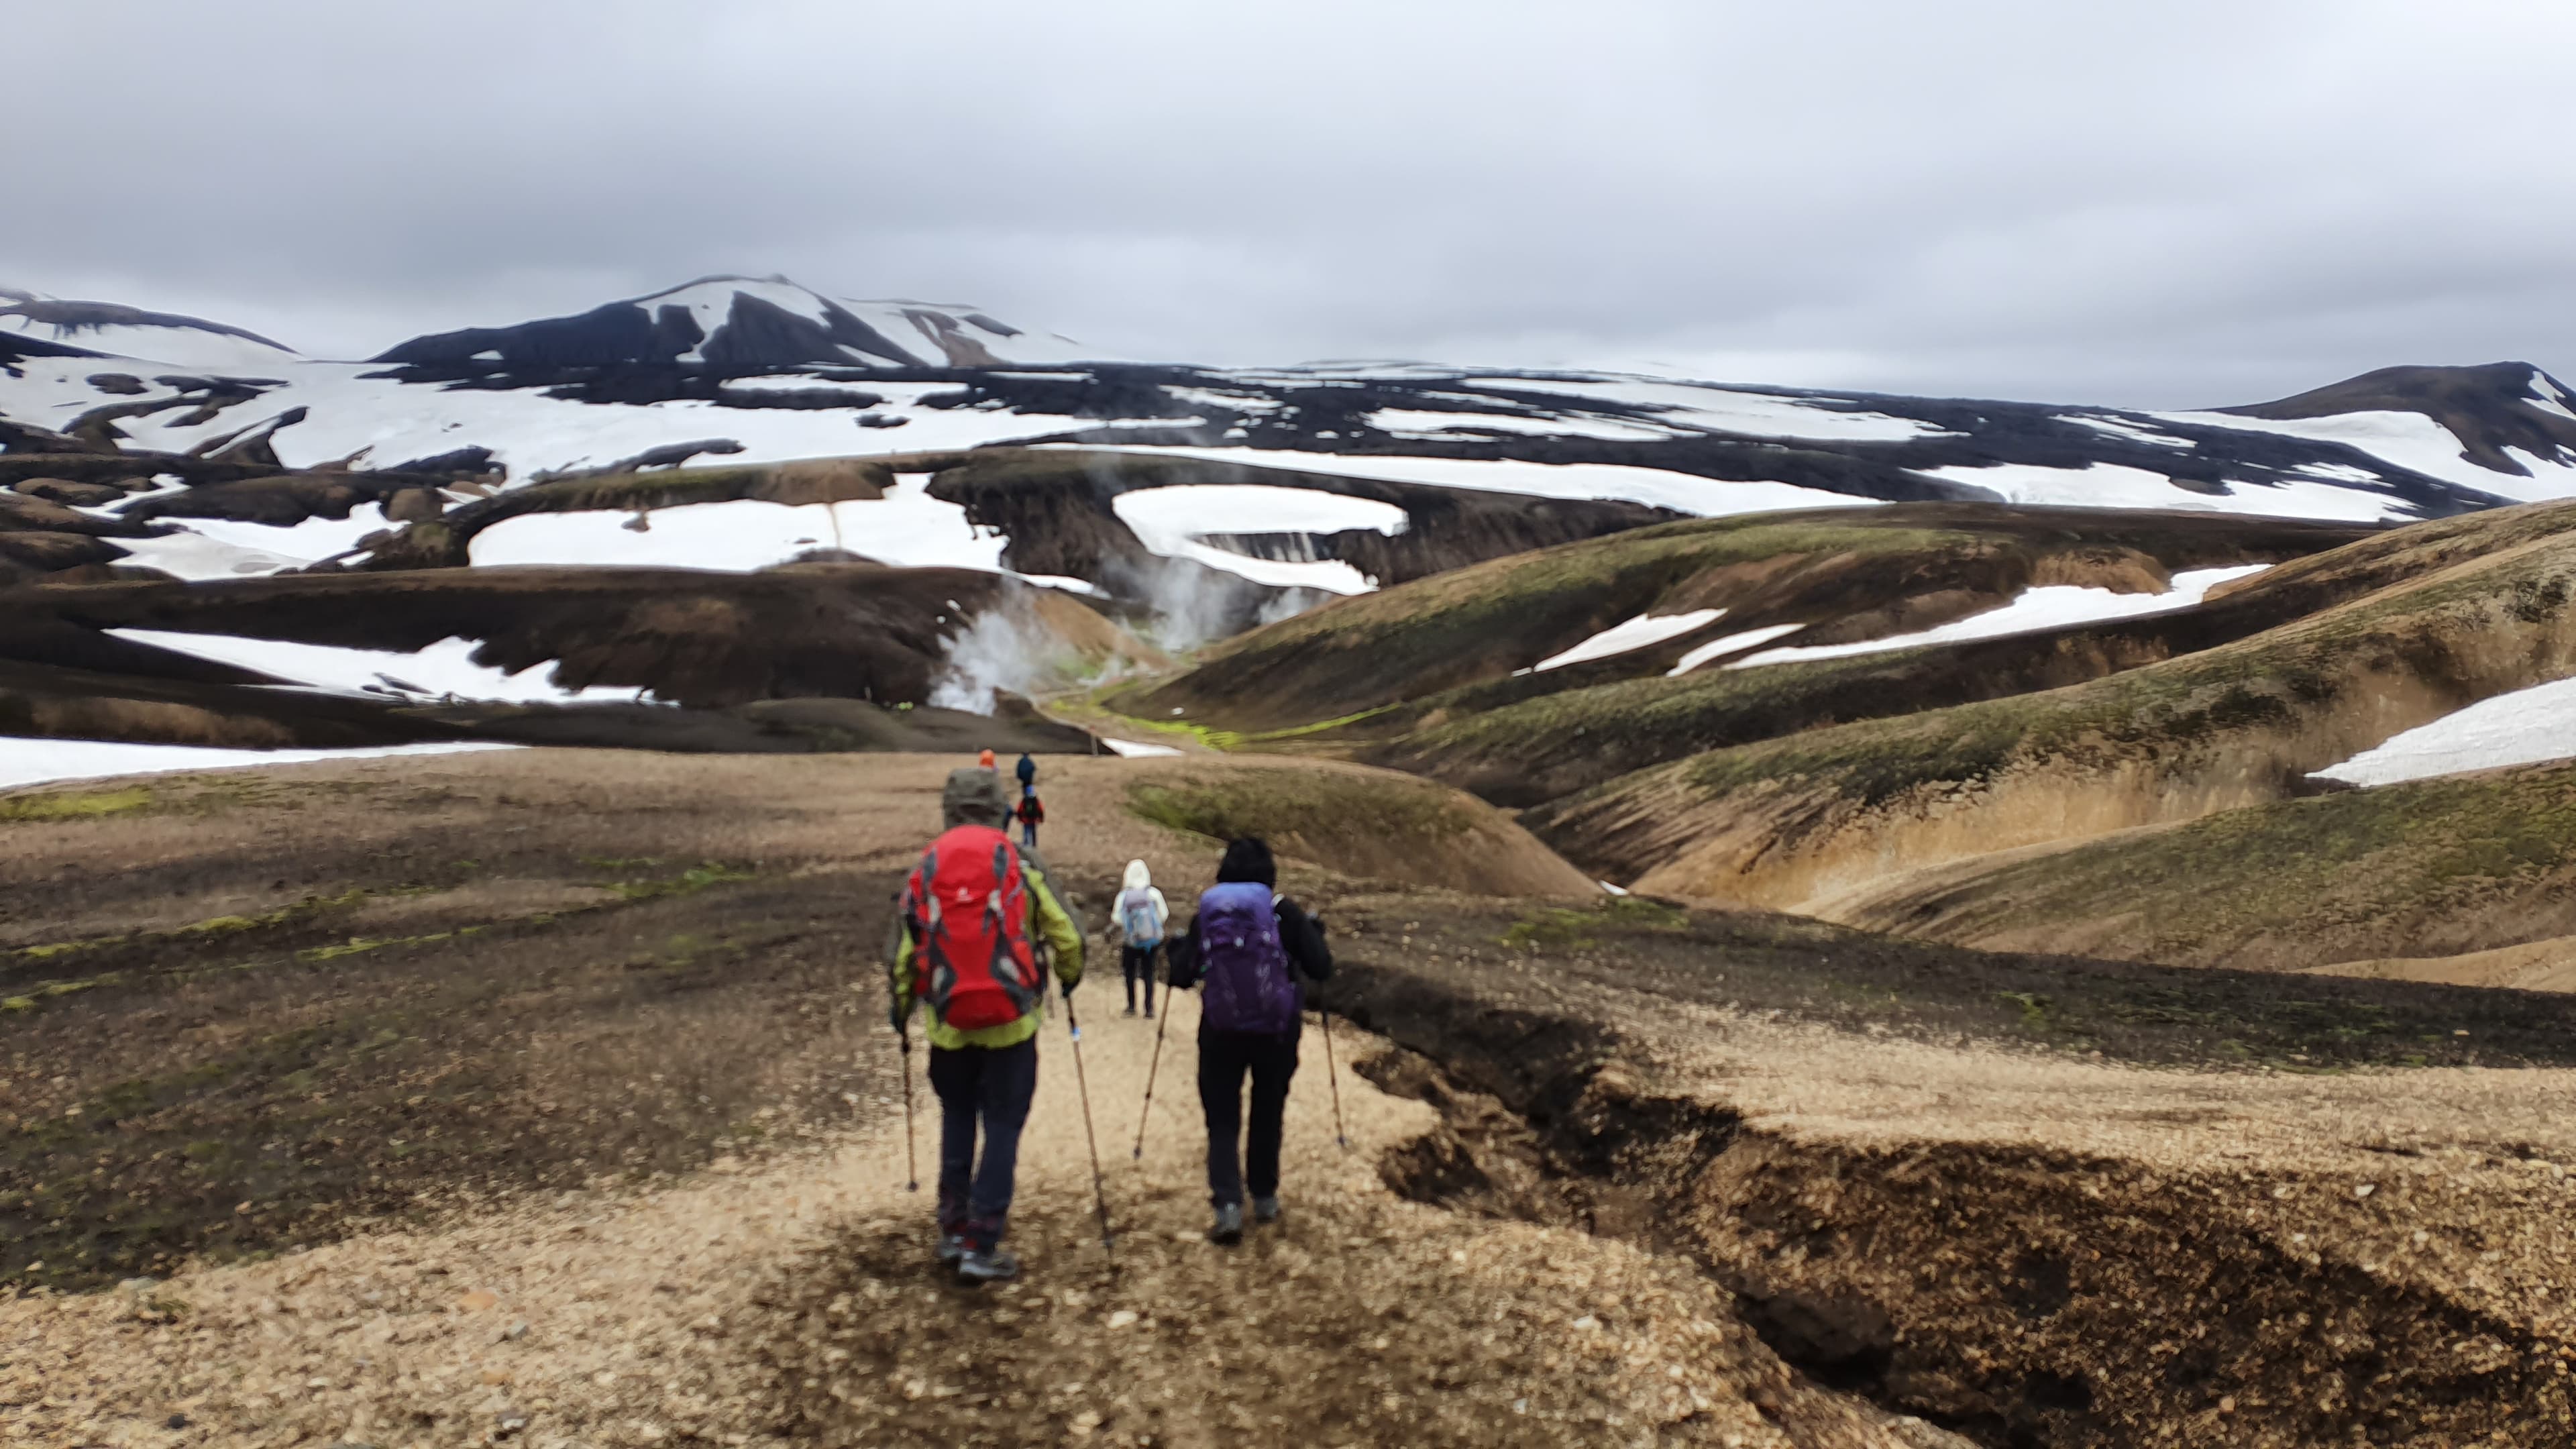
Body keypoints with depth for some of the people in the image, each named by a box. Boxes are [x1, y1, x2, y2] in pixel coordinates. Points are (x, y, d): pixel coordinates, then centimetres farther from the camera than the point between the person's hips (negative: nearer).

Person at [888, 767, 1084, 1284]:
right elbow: (1066, 936, -4)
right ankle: (981, 1247, 3)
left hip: (949, 1023, 3)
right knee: (1002, 1125, 5)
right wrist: (1070, 978, 16)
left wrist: (900, 1014, 19)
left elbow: (902, 953, 4)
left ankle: (953, 1231, 25)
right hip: (1011, 1022, -3)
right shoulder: (1021, 864, -5)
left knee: (957, 1119, 21)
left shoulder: (923, 869, 2)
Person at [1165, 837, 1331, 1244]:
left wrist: (1175, 949, 18)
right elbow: (1320, 967, -6)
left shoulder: (1205, 914, 0)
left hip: (1220, 1030, 0)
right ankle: (1265, 1198, 26)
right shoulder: (1283, 911, -4)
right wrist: (1315, 932, 13)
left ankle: (1227, 1205, -11)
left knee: (1222, 1119, 5)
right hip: (1276, 1027, 0)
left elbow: (1182, 976, -3)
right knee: (1268, 1113, 18)